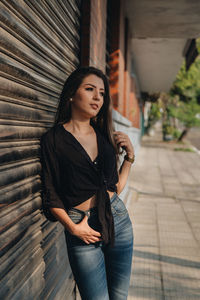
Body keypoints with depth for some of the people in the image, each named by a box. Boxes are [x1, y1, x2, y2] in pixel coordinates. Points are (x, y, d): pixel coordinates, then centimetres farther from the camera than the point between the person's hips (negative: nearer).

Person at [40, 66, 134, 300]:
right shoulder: (53, 139, -7)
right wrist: (72, 227, -16)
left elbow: (116, 187, 11)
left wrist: (130, 156, 2)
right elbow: (51, 195, -6)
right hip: (83, 229, -4)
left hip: (118, 220, 5)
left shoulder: (104, 135, 8)